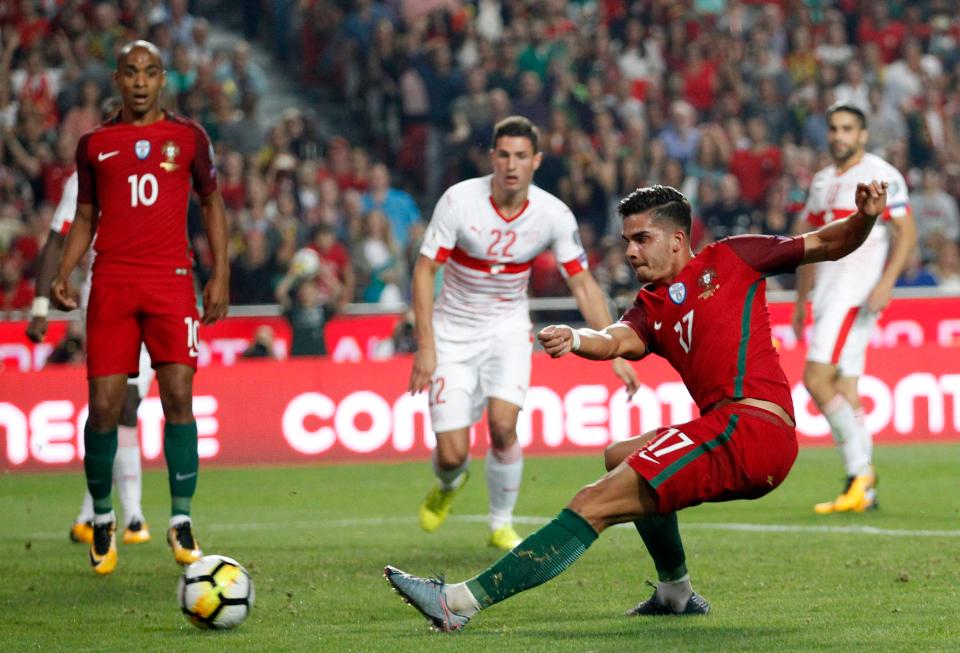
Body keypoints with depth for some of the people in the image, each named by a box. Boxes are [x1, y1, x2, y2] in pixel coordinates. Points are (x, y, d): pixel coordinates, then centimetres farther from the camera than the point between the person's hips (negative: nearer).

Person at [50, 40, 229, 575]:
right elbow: (86, 216, 17)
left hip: (171, 280, -1)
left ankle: (181, 521, -3)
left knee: (179, 396, -11)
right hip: (111, 284, 1)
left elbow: (212, 203, 15)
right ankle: (102, 517, 14)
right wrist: (64, 274, 2)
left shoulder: (188, 137, 9)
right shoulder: (95, 144, 12)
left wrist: (221, 274, 5)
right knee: (104, 405, -4)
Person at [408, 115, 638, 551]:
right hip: (453, 332, -1)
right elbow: (424, 270, -13)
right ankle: (448, 484, 33)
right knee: (452, 454, -8)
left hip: (508, 330, 1)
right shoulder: (459, 200, -18)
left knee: (503, 424, -24)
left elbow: (583, 285, -4)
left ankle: (502, 525, 1)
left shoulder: (553, 214, -12)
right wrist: (425, 347, -18)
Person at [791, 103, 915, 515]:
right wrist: (801, 300, 22)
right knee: (844, 393, 5)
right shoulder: (822, 181, 18)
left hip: (857, 292, -8)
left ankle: (861, 471, -13)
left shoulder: (881, 176, -5)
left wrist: (886, 282, -21)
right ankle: (863, 491, 6)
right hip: (827, 292, 8)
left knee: (817, 380, -18)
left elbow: (906, 233, -10)